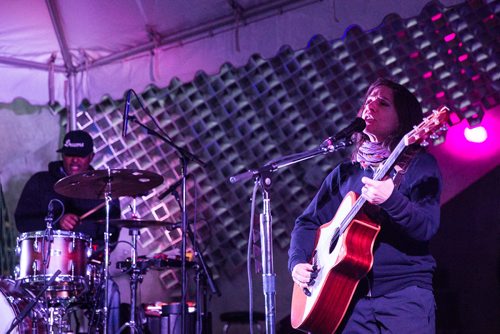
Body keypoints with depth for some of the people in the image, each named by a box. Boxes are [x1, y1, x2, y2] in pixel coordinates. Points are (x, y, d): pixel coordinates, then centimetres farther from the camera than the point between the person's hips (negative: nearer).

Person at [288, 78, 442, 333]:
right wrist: (298, 262, 0)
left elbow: (427, 227, -11)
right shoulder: (345, 173, 16)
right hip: (350, 293, 4)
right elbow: (309, 222, 18)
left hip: (405, 293, -3)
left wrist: (391, 200, -28)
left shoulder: (419, 165, 3)